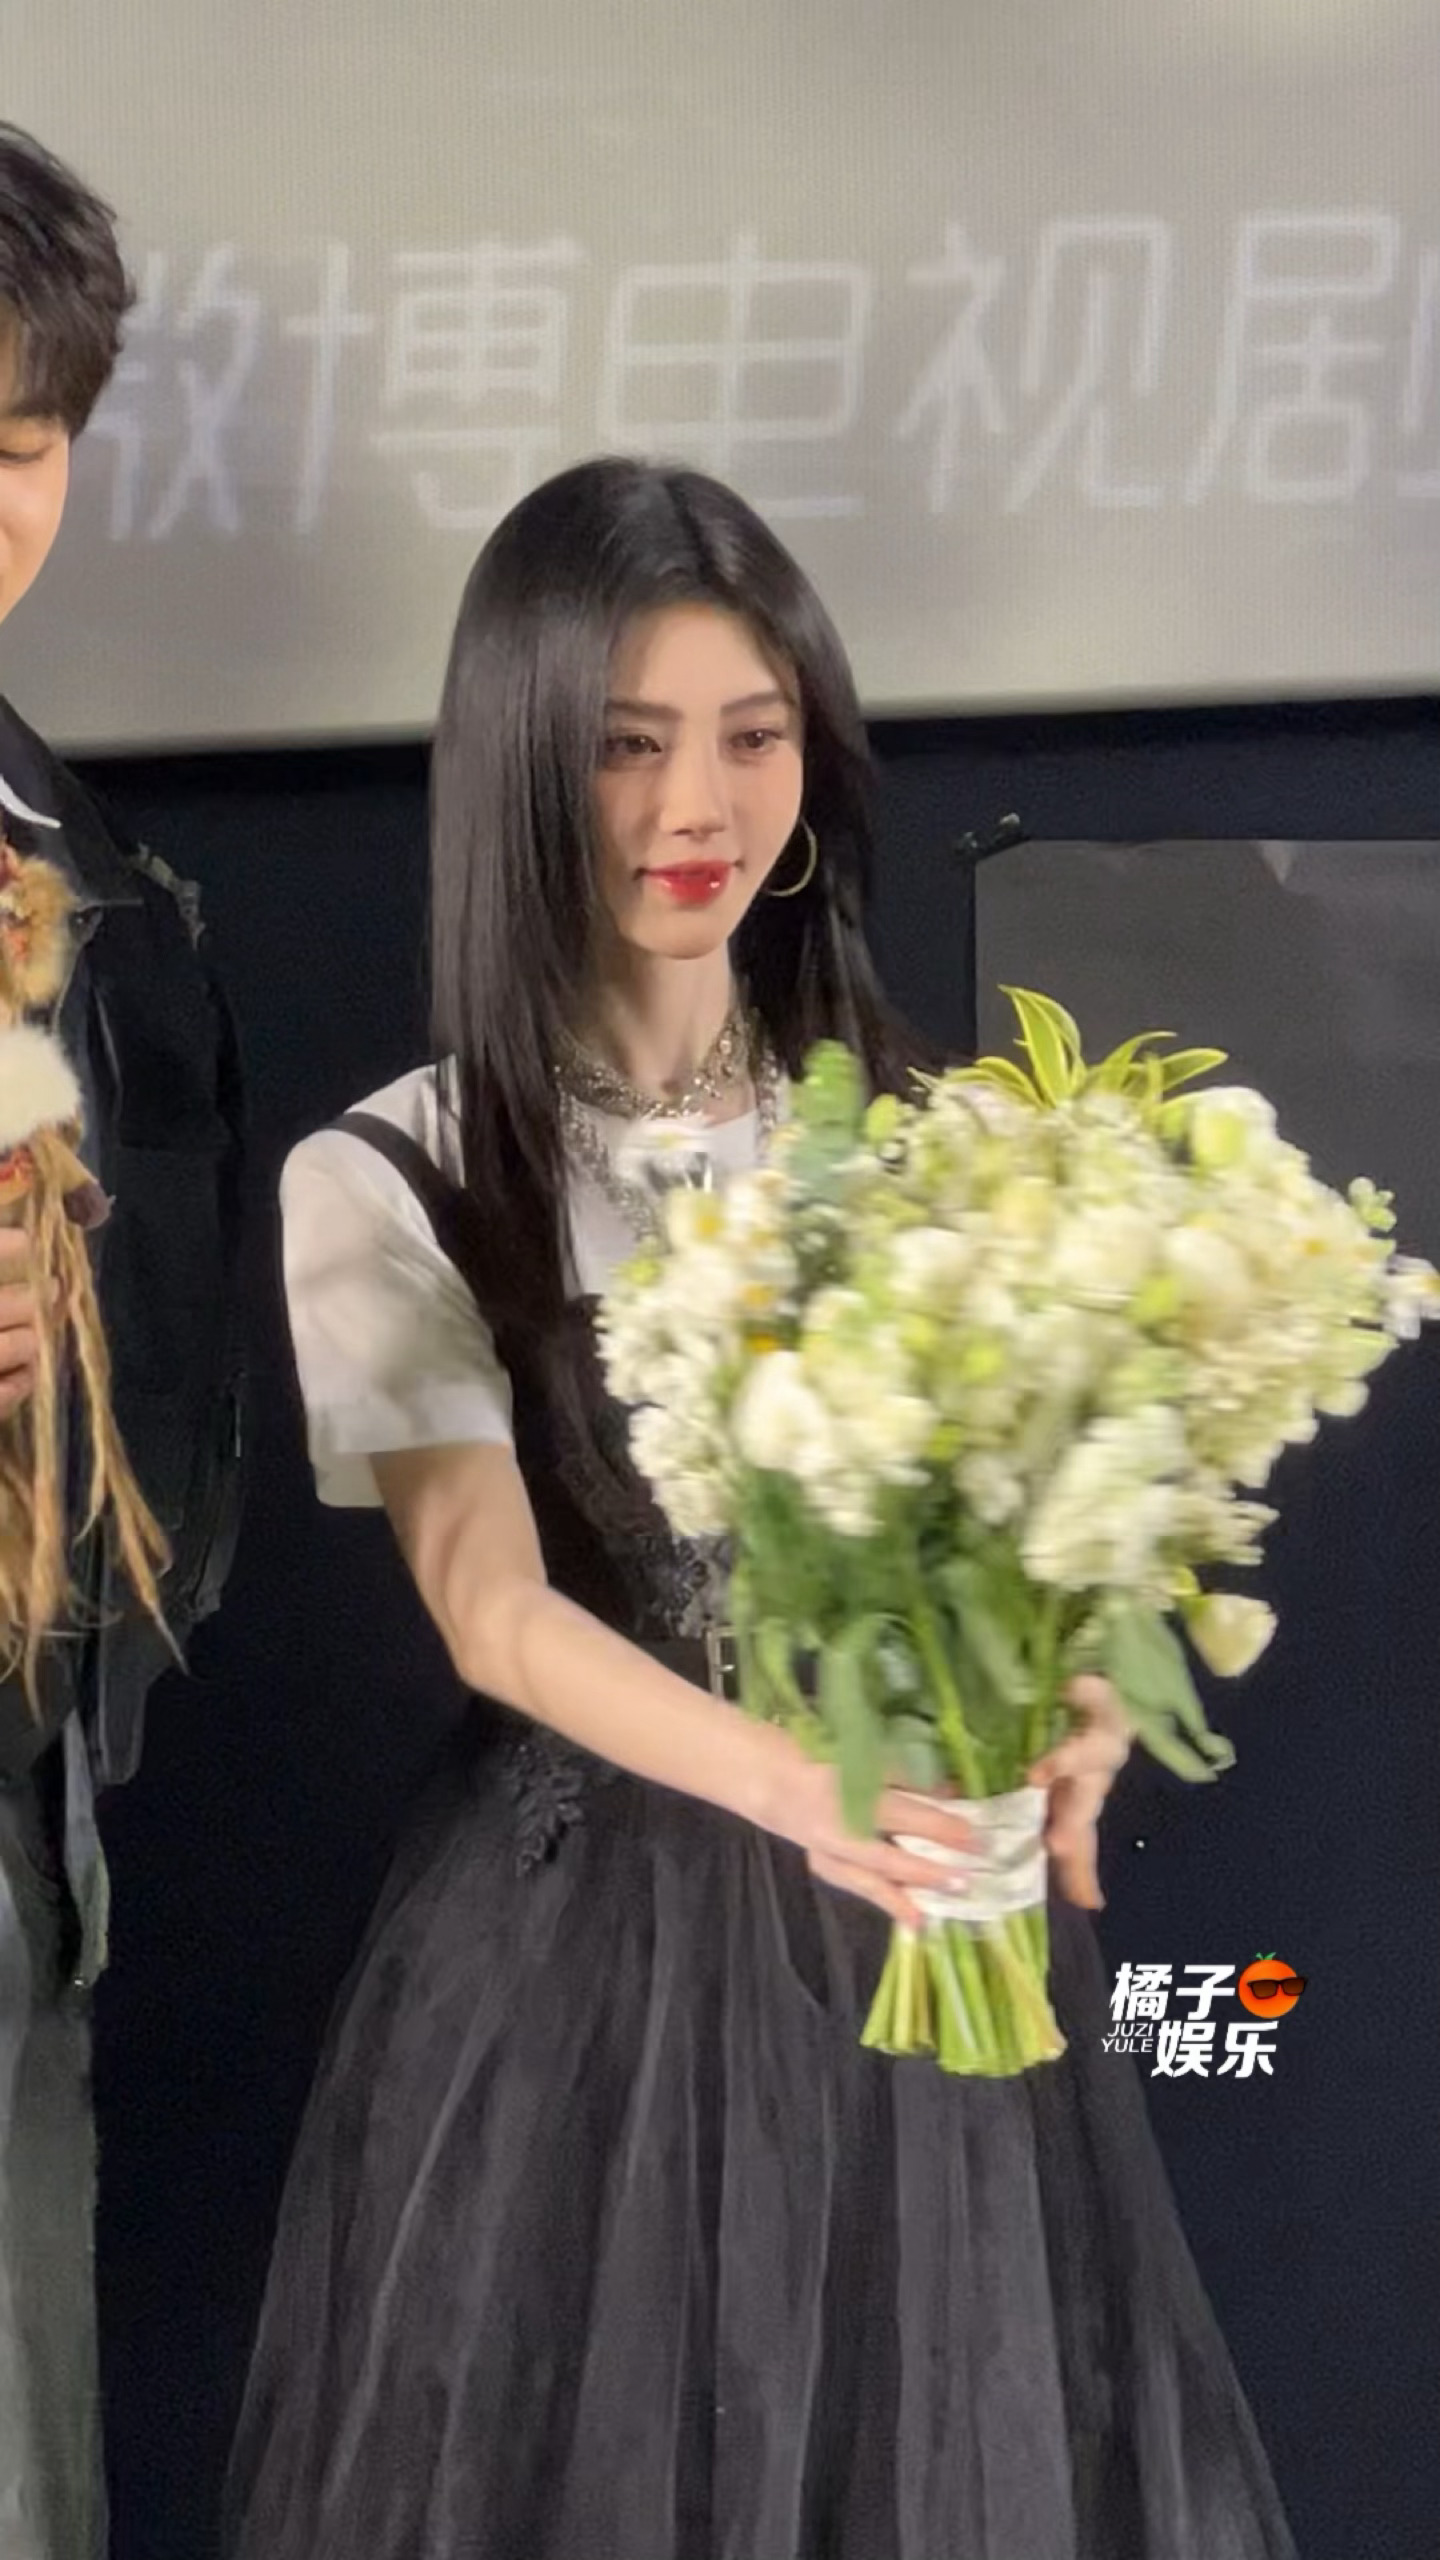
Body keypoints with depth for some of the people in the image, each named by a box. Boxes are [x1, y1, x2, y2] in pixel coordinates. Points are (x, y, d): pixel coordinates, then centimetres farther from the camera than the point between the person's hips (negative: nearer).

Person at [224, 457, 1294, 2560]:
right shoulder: (389, 1185, -6)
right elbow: (489, 1602, -17)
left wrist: (1065, 1711, -26)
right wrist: (797, 1788, -35)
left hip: (927, 1915, 3)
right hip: (588, 1937, -2)